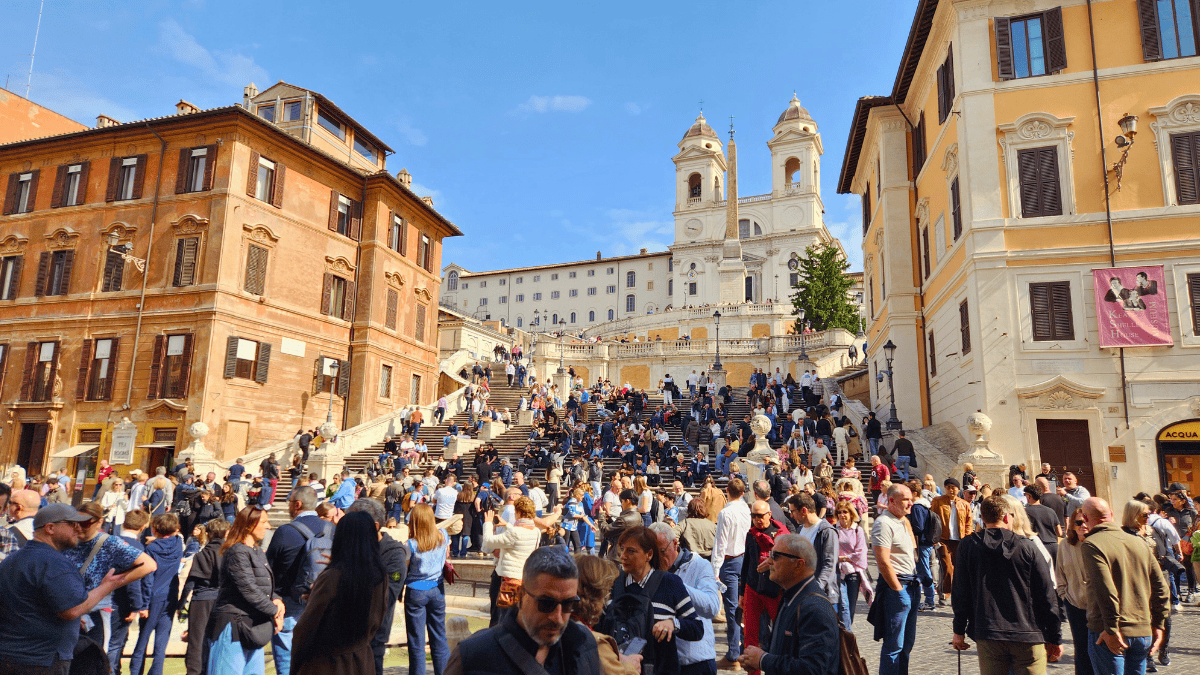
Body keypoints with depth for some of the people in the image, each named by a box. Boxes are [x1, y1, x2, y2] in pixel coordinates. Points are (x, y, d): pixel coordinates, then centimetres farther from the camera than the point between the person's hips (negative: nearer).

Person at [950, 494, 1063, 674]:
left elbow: (961, 592, 2)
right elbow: (1047, 596, 0)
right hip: (1028, 636, -1)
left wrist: (959, 631, 10)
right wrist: (1055, 639, 9)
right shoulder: (1027, 547, -3)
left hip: (987, 635, 1)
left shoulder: (968, 546, 0)